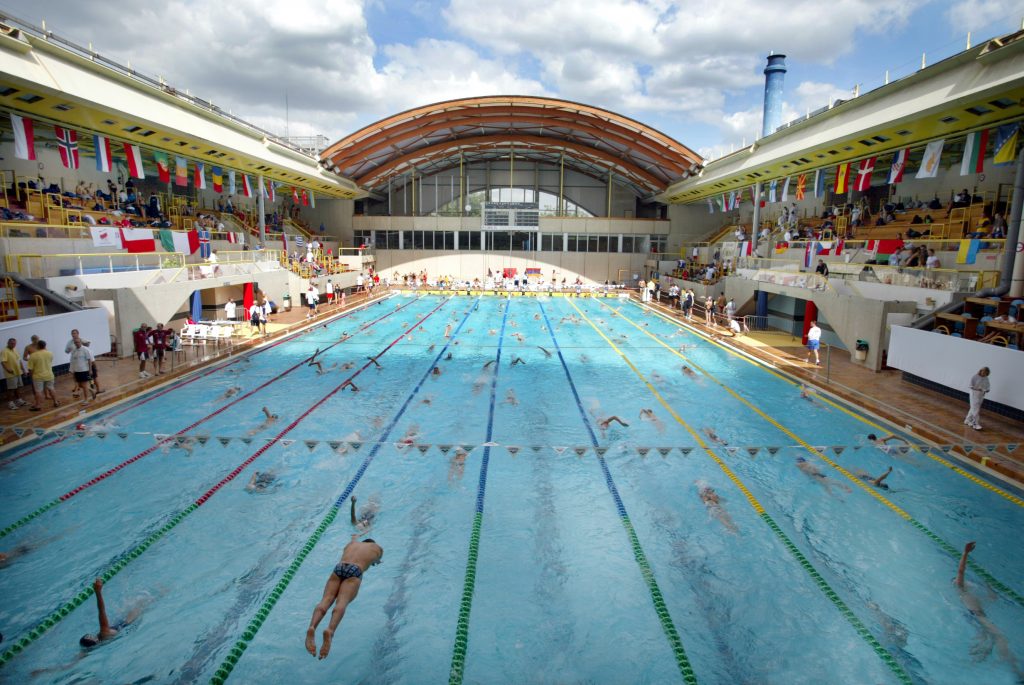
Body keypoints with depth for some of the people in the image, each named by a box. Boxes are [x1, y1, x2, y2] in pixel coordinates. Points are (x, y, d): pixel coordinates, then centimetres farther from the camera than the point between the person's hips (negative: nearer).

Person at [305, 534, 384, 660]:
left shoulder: (352, 544, 40)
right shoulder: (378, 548, 31)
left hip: (338, 567, 3)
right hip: (355, 571, -3)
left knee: (326, 600, -16)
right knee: (342, 602, -23)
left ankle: (311, 627, -44)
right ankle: (330, 630, -51)